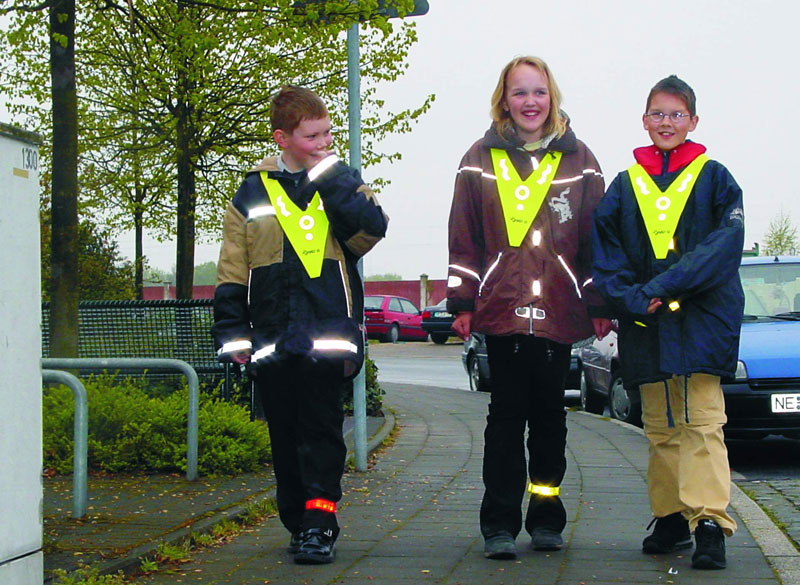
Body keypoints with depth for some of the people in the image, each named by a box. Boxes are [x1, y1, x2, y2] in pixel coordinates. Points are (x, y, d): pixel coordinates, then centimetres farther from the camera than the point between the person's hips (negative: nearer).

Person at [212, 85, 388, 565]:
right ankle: (298, 523, 19)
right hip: (272, 340, 2)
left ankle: (319, 522, -7)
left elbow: (371, 229, -11)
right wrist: (233, 331, 4)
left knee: (321, 430, -7)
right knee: (285, 435, 7)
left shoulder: (342, 183, 9)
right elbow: (232, 272, 11)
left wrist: (333, 176, -12)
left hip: (328, 335, -2)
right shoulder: (253, 193, 10)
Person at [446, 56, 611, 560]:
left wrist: (599, 304, 5)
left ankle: (547, 519, 18)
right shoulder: (481, 161, 8)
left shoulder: (578, 161, 9)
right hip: (501, 309, -1)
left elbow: (597, 238, 9)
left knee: (549, 414, 8)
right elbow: (464, 239, 6)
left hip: (559, 310, 1)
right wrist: (462, 303, 1)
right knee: (507, 415, -2)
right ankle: (500, 525, 1)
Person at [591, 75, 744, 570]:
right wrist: (632, 300, -12)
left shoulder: (714, 178, 5)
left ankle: (710, 522, -16)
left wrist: (663, 287, -17)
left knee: (702, 421, -11)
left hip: (702, 320, -3)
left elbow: (726, 244, -7)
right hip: (646, 325, 3)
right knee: (661, 428, 7)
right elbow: (605, 251, 6)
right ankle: (671, 520, 15)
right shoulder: (625, 186, 13)